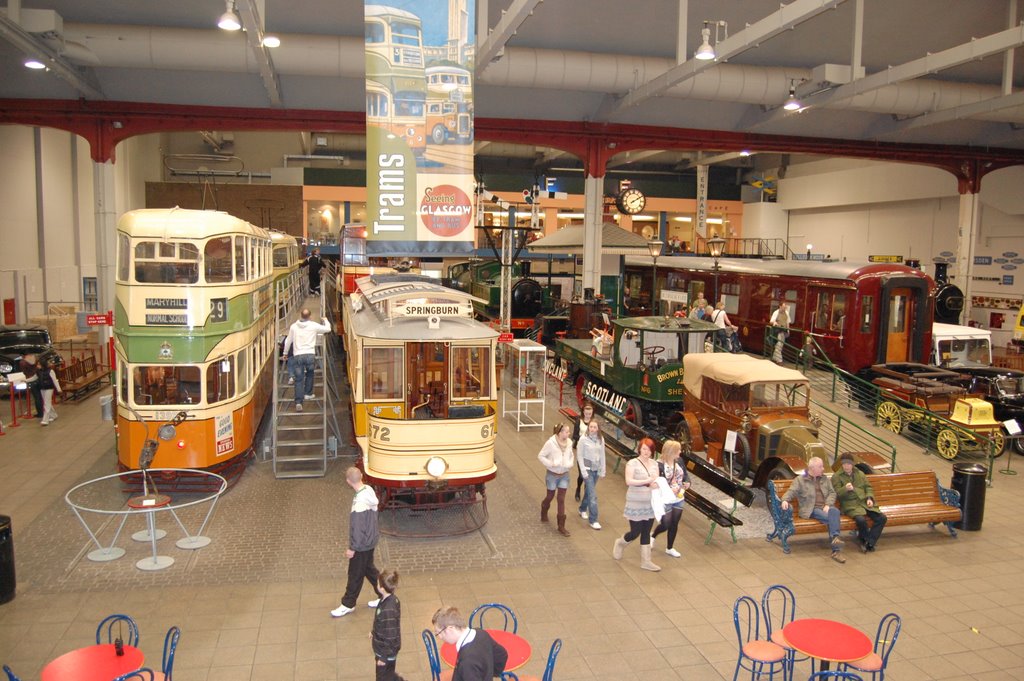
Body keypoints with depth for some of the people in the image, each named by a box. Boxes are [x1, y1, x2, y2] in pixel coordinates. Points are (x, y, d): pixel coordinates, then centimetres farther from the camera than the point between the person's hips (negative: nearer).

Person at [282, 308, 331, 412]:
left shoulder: (293, 327, 4)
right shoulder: (313, 326, -1)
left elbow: (288, 341, 13)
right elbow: (327, 329, 10)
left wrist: (285, 353, 28)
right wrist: (326, 320, 31)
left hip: (297, 356, 1)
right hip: (310, 355, -1)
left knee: (299, 379, 2)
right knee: (310, 374, 26)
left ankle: (298, 402, -7)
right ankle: (308, 394, 30)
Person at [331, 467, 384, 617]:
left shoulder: (360, 502, -33)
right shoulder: (369, 489, -7)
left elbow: (358, 529, -26)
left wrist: (352, 548, -13)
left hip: (362, 544, -8)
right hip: (370, 539, 8)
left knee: (355, 575, 11)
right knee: (369, 569, 24)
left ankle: (348, 605, 29)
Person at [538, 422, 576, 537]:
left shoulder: (569, 442, -7)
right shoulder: (550, 443, -21)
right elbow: (541, 455, -12)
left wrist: (570, 463, -9)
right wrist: (550, 463, -23)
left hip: (564, 475, 3)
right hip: (552, 475, -3)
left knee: (561, 500, 4)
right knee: (550, 496, 17)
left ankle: (561, 526, 10)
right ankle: (544, 513, 49)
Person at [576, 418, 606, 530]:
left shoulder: (601, 439, -1)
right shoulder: (583, 439, -14)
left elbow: (602, 455, 6)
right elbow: (579, 456, -9)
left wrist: (602, 470, 6)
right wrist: (583, 471, -12)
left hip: (596, 468, 5)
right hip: (587, 468, -5)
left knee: (589, 490, 18)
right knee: (593, 495, -7)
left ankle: (583, 509, 42)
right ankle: (593, 520, 0)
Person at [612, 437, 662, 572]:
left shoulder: (654, 464, 5)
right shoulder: (632, 463, -13)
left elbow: (656, 481, 10)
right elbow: (628, 481, -22)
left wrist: (655, 484, -14)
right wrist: (646, 481, -26)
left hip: (650, 504, 5)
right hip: (635, 504, -5)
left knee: (646, 533, 10)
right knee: (635, 532, 2)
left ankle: (645, 561, 18)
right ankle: (620, 543, 33)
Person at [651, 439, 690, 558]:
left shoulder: (679, 461, -2)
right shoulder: (659, 465, -23)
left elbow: (685, 473, 14)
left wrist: (687, 482, -6)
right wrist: (668, 490, -29)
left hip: (679, 499, 6)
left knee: (674, 525, 15)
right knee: (665, 525, 4)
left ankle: (669, 548, 32)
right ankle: (652, 536, 37)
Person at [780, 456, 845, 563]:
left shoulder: (824, 479, 22)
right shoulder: (800, 480, 8)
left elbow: (832, 493, 14)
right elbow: (791, 491, -4)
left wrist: (828, 505, -6)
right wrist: (785, 500, -27)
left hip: (826, 507, 4)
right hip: (811, 509, -4)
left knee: (835, 511, -33)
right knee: (833, 519, -30)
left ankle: (835, 538, -34)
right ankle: (836, 549, -30)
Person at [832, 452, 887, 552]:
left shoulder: (860, 474, 19)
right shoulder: (836, 476, 2)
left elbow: (868, 487, 22)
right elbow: (837, 493, -6)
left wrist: (869, 498, 2)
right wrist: (845, 489, -27)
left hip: (864, 502, 5)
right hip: (850, 505, -5)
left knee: (882, 518, -16)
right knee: (861, 519, -34)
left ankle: (869, 543, -8)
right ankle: (867, 539, -4)